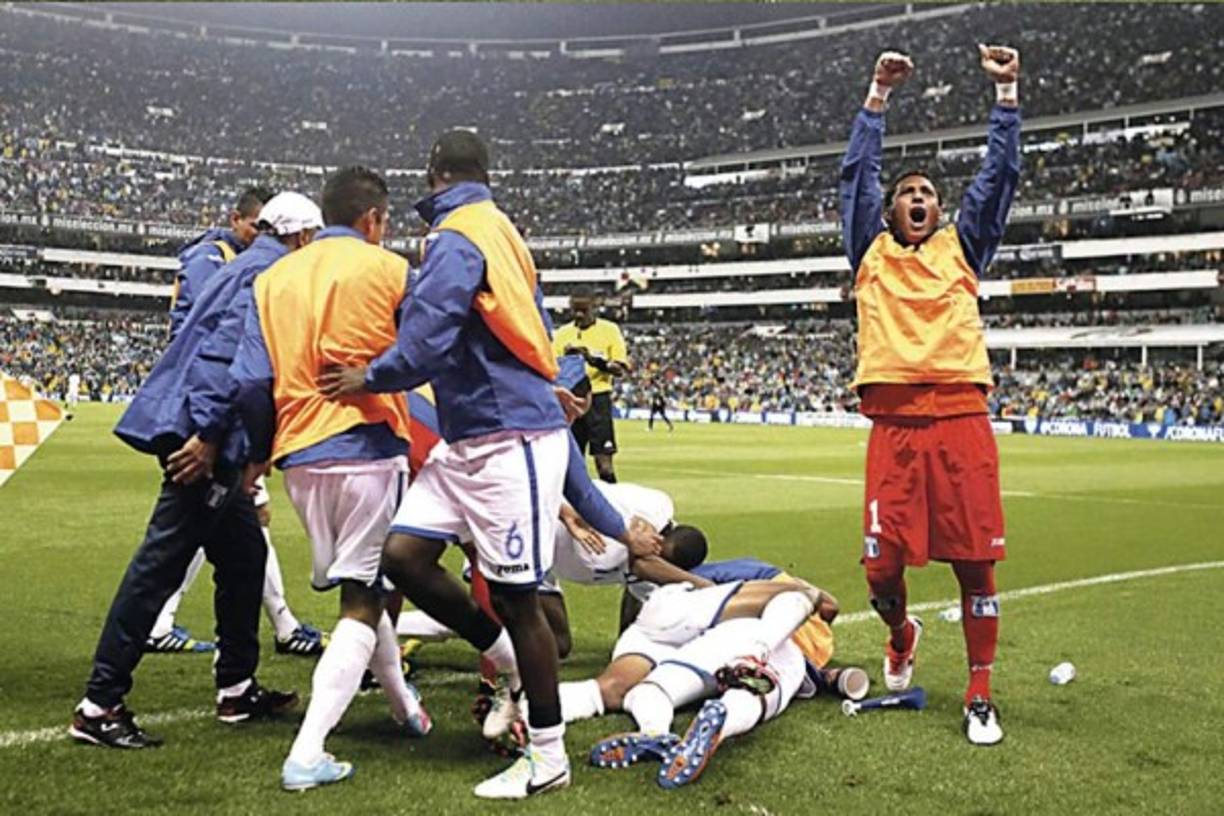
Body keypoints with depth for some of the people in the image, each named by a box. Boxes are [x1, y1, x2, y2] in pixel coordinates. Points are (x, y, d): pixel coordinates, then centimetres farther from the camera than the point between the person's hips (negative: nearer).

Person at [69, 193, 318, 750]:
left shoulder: (249, 268, 21)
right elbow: (226, 350, -21)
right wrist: (206, 433, -25)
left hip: (214, 440, 11)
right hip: (203, 437, -11)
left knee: (244, 554, 17)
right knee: (161, 563, -8)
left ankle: (236, 688, 26)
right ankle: (99, 706, -3)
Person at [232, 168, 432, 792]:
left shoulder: (274, 279, 9)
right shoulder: (388, 270, -3)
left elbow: (252, 380, 4)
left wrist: (259, 454, 16)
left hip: (300, 457, 5)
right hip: (369, 448, -5)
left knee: (356, 589, 22)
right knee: (364, 600, 0)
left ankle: (403, 704, 37)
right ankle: (307, 755, -9)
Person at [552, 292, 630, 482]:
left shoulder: (609, 330, 2)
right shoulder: (562, 333, 10)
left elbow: (620, 370, -3)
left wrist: (594, 360, -18)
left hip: (597, 397, -3)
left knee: (603, 458, -9)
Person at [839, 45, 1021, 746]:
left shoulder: (960, 248, 18)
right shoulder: (873, 252, 17)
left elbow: (1001, 173, 15)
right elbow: (858, 171, 12)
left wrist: (1007, 93, 13)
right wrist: (879, 96, 12)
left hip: (962, 419, 0)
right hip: (896, 424, 0)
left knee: (976, 561, -1)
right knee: (883, 568, -1)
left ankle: (981, 695, 12)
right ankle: (902, 635, 33)